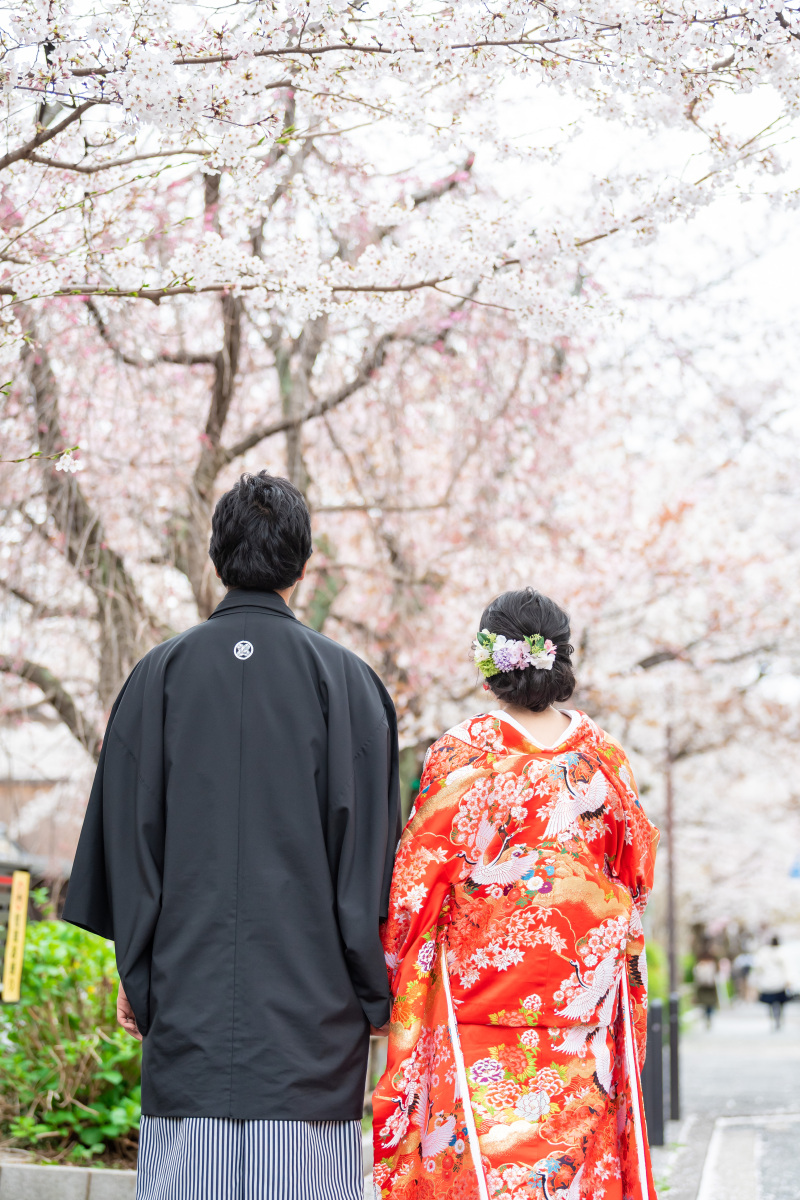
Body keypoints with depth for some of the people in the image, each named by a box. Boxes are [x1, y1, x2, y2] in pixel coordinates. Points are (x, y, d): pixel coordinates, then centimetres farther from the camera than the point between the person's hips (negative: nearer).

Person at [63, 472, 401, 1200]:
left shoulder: (160, 676, 2)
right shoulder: (345, 680, -1)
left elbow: (127, 839, 4)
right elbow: (370, 846, -1)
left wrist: (137, 976, 12)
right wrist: (376, 994, 5)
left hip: (189, 1000, 1)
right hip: (312, 1004, -1)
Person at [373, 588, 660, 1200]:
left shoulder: (461, 753, -8)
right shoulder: (603, 752, 3)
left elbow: (416, 878, -6)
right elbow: (638, 865, 12)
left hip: (483, 965, -3)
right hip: (587, 977, 3)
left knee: (483, 1146, -1)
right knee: (578, 1138, 9)